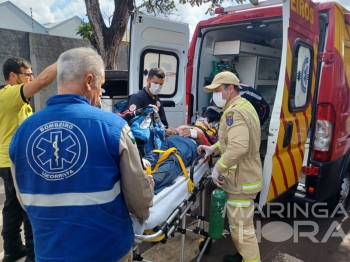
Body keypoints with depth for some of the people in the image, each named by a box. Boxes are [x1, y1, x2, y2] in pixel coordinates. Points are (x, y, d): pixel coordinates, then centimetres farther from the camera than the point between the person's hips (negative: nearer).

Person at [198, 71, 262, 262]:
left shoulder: (234, 112, -23)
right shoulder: (243, 105, 11)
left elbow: (238, 148, -36)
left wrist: (218, 168, -24)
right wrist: (214, 148, 9)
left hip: (240, 180, -11)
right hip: (246, 176, 11)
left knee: (242, 228, 4)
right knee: (241, 223, 25)